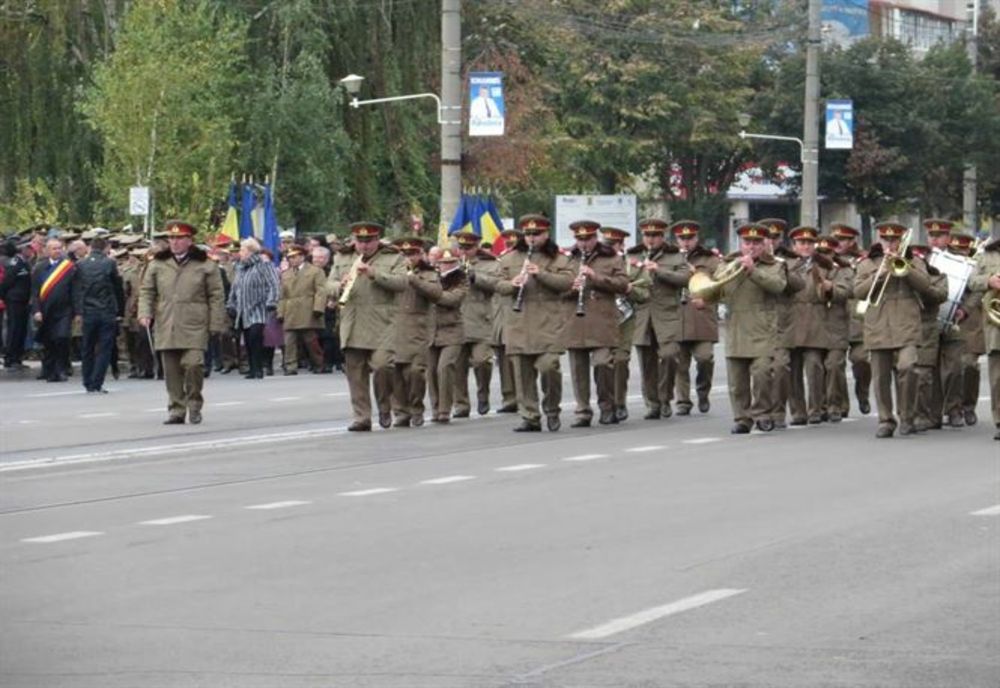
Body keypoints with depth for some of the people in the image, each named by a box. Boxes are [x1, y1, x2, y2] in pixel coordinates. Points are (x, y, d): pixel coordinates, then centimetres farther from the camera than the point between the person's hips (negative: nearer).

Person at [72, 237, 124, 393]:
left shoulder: (80, 264, 1)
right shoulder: (109, 263, -5)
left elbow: (76, 290, 3)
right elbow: (118, 288, 0)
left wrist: (77, 311, 8)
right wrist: (120, 311, 8)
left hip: (88, 313, 2)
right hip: (107, 313, -2)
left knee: (87, 349, 13)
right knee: (104, 349, 1)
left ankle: (89, 384, 16)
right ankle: (96, 384, -6)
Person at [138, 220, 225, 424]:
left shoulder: (205, 265, 3)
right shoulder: (158, 264, 10)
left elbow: (215, 296, 4)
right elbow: (147, 291, 13)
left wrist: (215, 324, -1)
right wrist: (145, 313, -3)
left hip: (194, 328, -3)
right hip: (166, 328, 3)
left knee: (193, 364, -15)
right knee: (172, 371, 3)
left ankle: (194, 404, 5)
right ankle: (176, 409, 12)